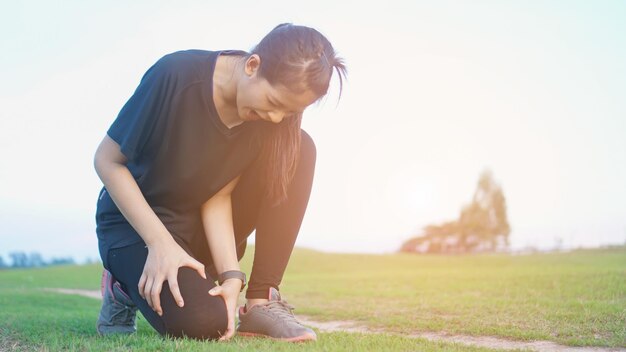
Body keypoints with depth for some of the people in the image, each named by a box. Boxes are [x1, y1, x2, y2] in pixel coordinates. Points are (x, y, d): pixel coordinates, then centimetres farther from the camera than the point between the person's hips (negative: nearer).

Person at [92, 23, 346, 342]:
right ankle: (127, 285, 3)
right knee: (203, 322, -31)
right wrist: (160, 242, -26)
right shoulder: (177, 75, -26)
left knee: (300, 150, -16)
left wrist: (231, 274, -24)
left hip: (201, 225, 5)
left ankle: (262, 302, -15)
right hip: (134, 222, -5)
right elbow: (107, 160, -18)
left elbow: (217, 196, -12)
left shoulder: (270, 113, -13)